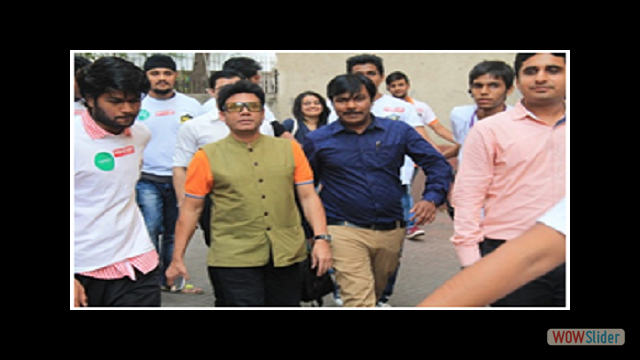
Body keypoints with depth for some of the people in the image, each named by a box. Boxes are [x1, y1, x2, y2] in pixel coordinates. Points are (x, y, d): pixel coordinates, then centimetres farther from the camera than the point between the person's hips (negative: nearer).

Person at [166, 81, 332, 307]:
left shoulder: (289, 149, 8)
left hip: (286, 255, 3)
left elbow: (308, 197, 7)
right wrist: (178, 257, 3)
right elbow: (191, 209, 4)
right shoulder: (208, 157, 1)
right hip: (234, 258, -3)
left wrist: (321, 238, -4)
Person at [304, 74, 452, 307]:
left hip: (391, 231, 3)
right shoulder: (318, 140, 1)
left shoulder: (398, 131, 3)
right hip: (344, 231, -3)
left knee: (376, 294, 20)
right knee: (360, 300, -14)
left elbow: (438, 164, 5)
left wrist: (432, 198, -11)